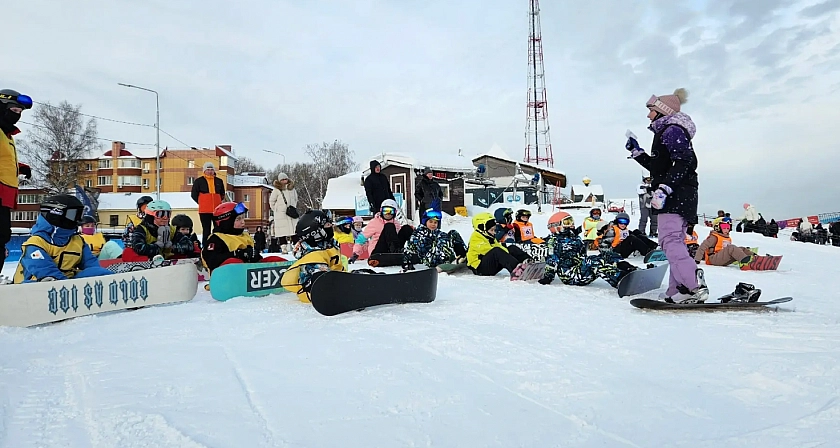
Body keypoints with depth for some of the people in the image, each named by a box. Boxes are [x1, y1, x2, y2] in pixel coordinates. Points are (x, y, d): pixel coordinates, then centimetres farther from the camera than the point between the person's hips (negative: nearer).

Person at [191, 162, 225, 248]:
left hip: (217, 210, 3)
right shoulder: (198, 181, 1)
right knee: (206, 230, 2)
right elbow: (194, 195, 4)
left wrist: (217, 202, 13)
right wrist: (201, 202, 3)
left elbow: (222, 194, 21)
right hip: (204, 210, -3)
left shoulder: (219, 181, 10)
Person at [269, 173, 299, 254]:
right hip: (281, 214, -3)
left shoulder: (292, 188, 10)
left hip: (292, 213, 3)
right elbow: (271, 201, 5)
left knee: (295, 230, 0)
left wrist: (293, 207, 13)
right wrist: (276, 210, 2)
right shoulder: (277, 190, -1)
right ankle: (283, 247, 0)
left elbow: (295, 199, 22)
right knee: (282, 232, -4)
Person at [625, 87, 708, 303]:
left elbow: (685, 162, -21)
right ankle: (678, 292, 10)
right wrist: (636, 152, 29)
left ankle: (695, 287, -26)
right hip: (674, 197, 11)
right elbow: (658, 167, 29)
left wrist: (664, 188, -29)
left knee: (670, 240, -19)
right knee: (675, 242, 9)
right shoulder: (665, 132, 24)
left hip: (676, 195, -11)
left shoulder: (672, 130, -7)